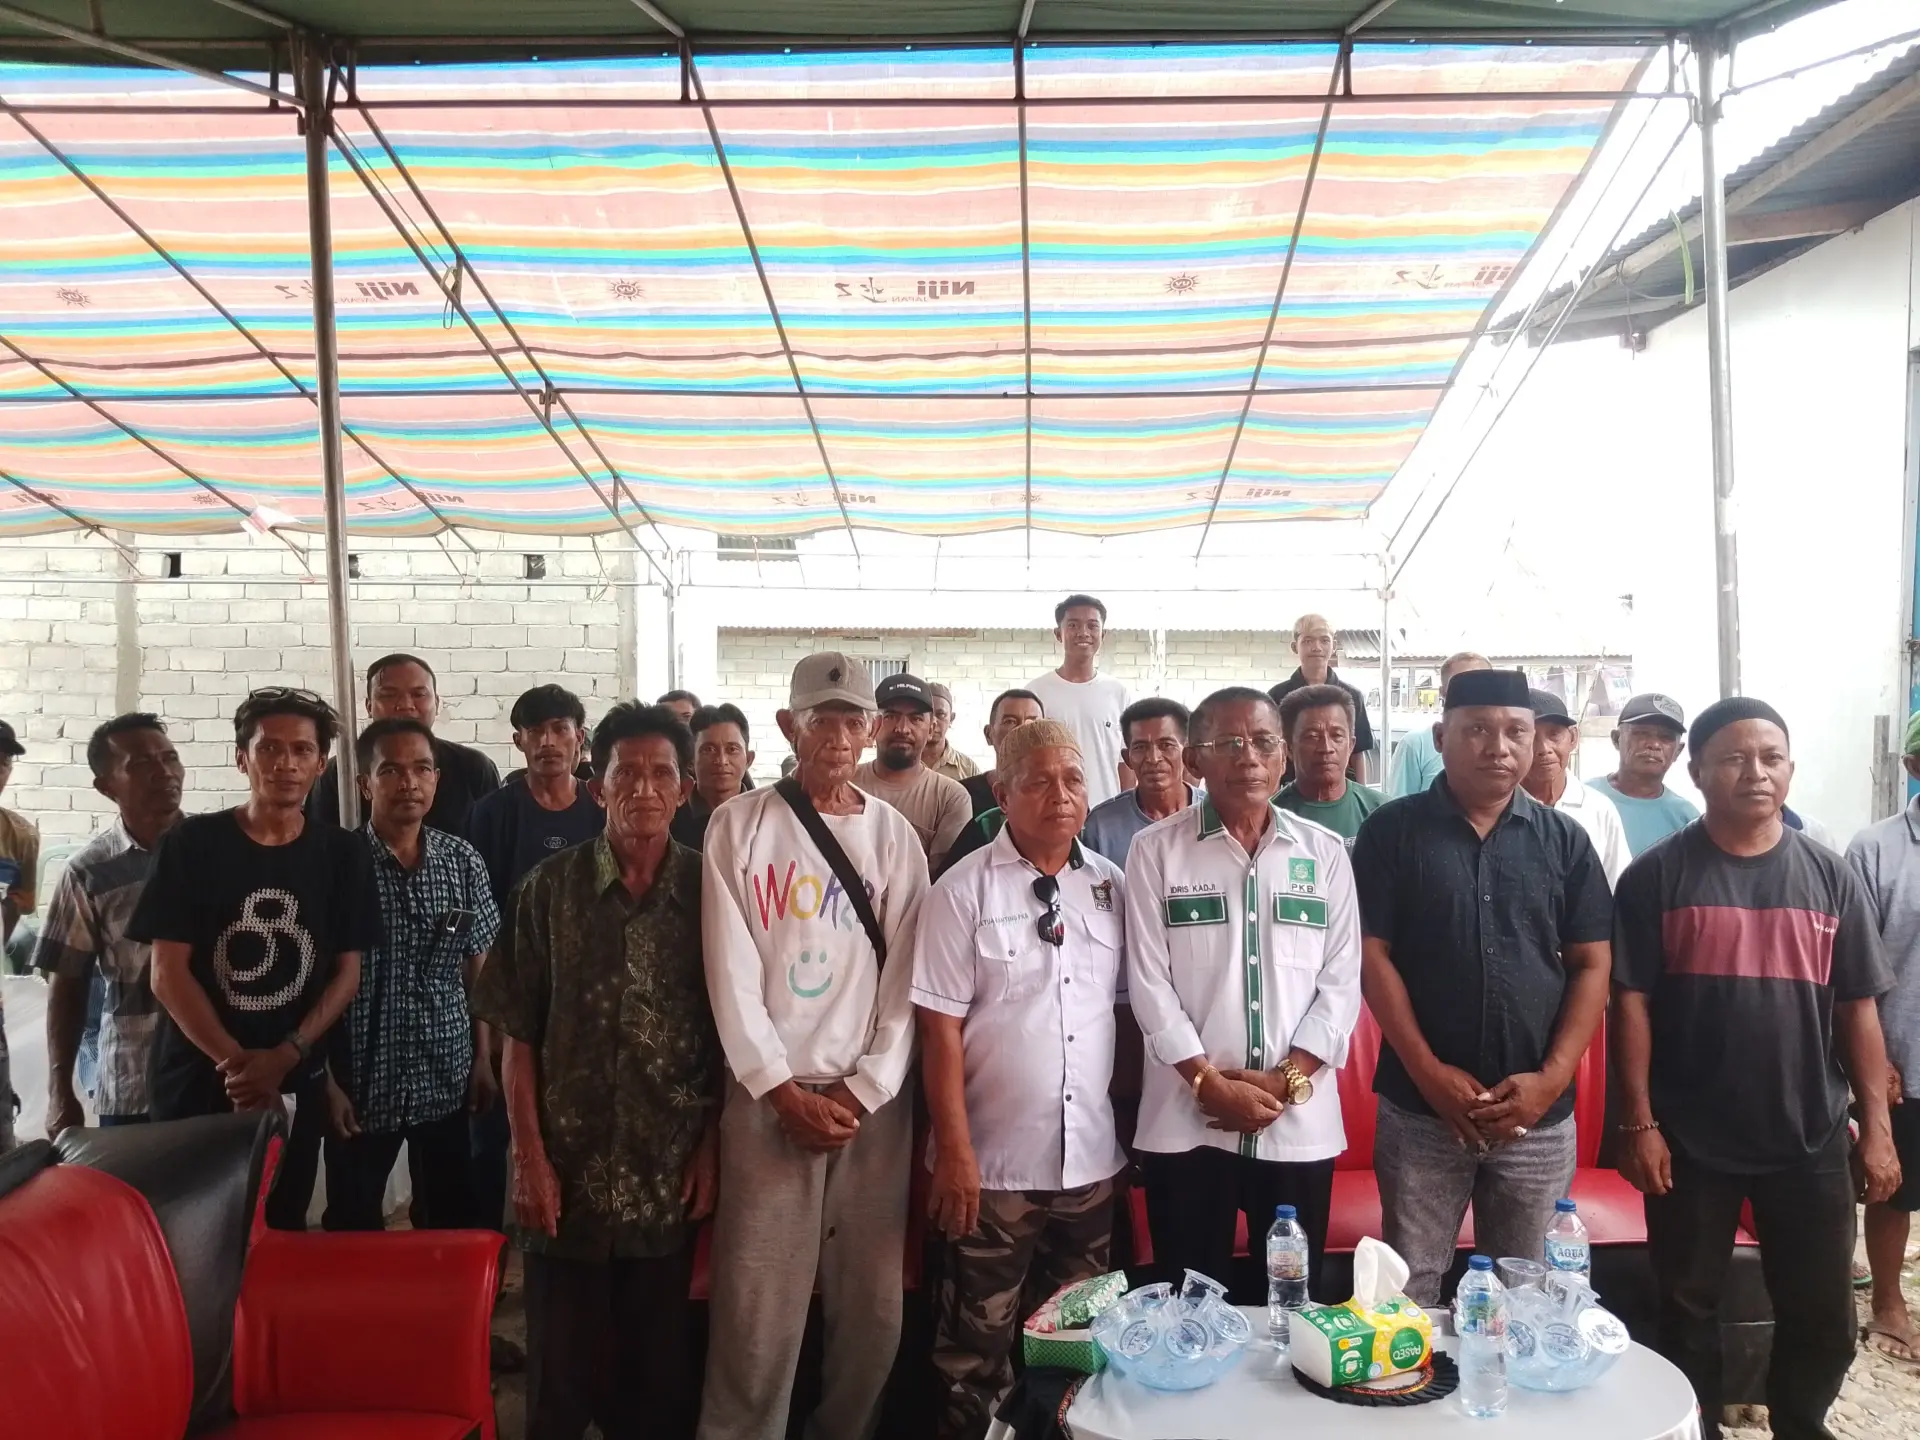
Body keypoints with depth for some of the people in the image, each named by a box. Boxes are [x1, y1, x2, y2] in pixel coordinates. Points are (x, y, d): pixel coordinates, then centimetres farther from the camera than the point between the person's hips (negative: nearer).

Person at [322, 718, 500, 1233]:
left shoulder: (463, 861, 0)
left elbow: (477, 968, 7)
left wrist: (483, 1059, 4)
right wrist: (325, 1081, -9)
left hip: (448, 1079, 3)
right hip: (361, 1082, -2)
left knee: (454, 1221, 12)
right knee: (354, 1228, 12)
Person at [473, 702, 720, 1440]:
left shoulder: (709, 889, -2)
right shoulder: (550, 888, -3)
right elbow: (518, 1033, -1)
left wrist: (711, 1149, -2)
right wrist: (530, 1157, -5)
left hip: (669, 1174, 0)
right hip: (568, 1171, 0)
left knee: (658, 1366, 12)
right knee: (561, 1367, 10)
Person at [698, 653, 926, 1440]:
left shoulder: (894, 834, 7)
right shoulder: (739, 825, 1)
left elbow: (907, 976, 2)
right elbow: (732, 972, -4)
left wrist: (862, 1092, -5)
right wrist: (785, 1091, -8)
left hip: (873, 1096, 2)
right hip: (769, 1092, -2)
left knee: (872, 1302, 7)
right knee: (757, 1309, 0)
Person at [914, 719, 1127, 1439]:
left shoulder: (1113, 886, 4)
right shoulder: (964, 890, -9)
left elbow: (1128, 1007, 10)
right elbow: (940, 1028, -10)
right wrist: (954, 1151, -13)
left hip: (1091, 1159, 4)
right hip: (993, 1162, -4)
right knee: (975, 1356, 9)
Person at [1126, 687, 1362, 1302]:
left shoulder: (1325, 853, 5)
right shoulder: (1155, 850, -1)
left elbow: (1341, 981, 3)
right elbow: (1148, 980, -4)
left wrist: (1287, 1079, -8)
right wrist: (1211, 1082, -10)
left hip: (1300, 1121, 2)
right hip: (1186, 1121, -1)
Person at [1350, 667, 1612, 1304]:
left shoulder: (1564, 840, 5)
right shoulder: (1393, 831, -2)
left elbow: (1591, 966, 4)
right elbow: (1373, 957, -5)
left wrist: (1551, 1078, -8)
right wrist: (1429, 1072, -12)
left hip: (1538, 1114, 2)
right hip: (1419, 1107, -2)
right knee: (1406, 1292, 5)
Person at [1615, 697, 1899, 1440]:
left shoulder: (1829, 877, 3)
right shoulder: (1656, 876, -6)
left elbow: (1858, 1009, 5)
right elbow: (1630, 1004, -7)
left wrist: (1876, 1126, 2)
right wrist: (1638, 1123, -10)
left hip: (1809, 1139, 3)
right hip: (1690, 1138, -2)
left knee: (1822, 1315, 14)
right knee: (1688, 1309, 11)